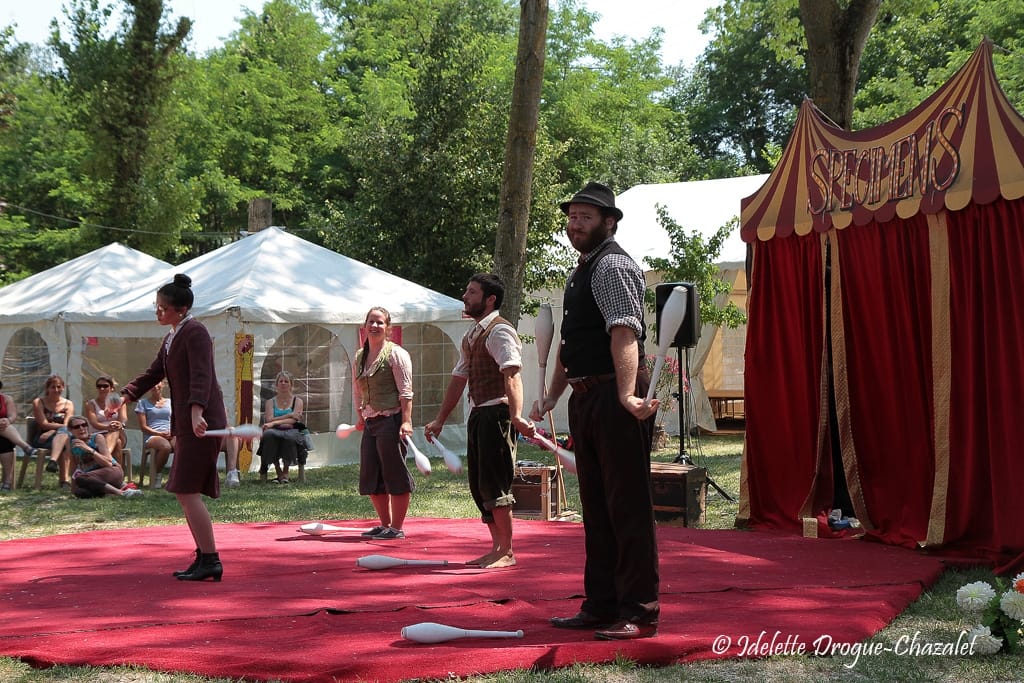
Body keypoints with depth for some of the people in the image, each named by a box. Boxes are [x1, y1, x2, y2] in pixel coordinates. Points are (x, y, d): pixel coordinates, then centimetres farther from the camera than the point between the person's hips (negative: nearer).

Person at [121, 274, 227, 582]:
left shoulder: (194, 332, -11)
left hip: (201, 421, -10)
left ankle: (211, 561, -9)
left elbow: (201, 376, -24)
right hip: (185, 422, 10)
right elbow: (154, 373, 28)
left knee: (187, 490, -12)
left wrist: (196, 412, -37)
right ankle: (204, 557, 17)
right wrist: (123, 397, 22)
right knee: (184, 491, 11)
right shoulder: (173, 336, 19)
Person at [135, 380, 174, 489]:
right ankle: (158, 476, -18)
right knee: (166, 446, -40)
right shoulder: (143, 402, 13)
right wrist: (160, 433, -9)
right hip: (152, 436, -2)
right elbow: (143, 427, 5)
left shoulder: (170, 402, 23)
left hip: (171, 435, 3)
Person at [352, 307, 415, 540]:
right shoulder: (359, 357, 14)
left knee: (395, 475, -3)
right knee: (370, 477, 10)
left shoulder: (395, 354, -7)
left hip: (391, 420, -7)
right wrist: (361, 417, 23)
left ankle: (397, 528, 6)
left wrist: (406, 421, -20)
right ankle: (385, 524, 23)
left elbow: (405, 391, -12)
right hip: (370, 423, 8)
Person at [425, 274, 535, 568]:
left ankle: (506, 552, 0)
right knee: (478, 483, 12)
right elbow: (459, 379, 23)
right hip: (478, 414, 10)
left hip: (497, 413, -10)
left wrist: (516, 415, -39)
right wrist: (440, 420, 24)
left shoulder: (499, 331, -12)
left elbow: (512, 374, -26)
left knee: (494, 483, -8)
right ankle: (497, 548, 20)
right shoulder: (470, 336, 17)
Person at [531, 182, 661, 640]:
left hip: (615, 400, -10)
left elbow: (624, 332, -26)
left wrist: (626, 394, -39)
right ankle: (601, 607, 23)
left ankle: (639, 613, 2)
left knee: (628, 505, -5)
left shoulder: (613, 266, -11)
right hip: (586, 399, 10)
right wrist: (553, 396, 29)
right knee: (595, 507, 14)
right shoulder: (581, 271, 19)